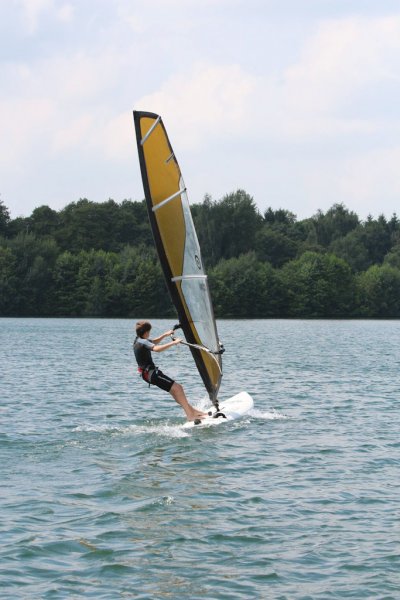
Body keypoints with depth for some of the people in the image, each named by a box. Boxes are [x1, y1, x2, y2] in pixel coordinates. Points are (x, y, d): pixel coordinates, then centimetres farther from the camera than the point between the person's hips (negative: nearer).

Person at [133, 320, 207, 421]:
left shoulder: (138, 340, 13)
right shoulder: (143, 342, -18)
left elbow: (154, 342, 31)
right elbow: (156, 348, -35)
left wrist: (165, 335, 19)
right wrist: (173, 343, -33)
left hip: (148, 373, 11)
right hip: (151, 373, -11)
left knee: (174, 390, 15)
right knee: (177, 388, -12)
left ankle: (191, 410, 20)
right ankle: (191, 415, -16)